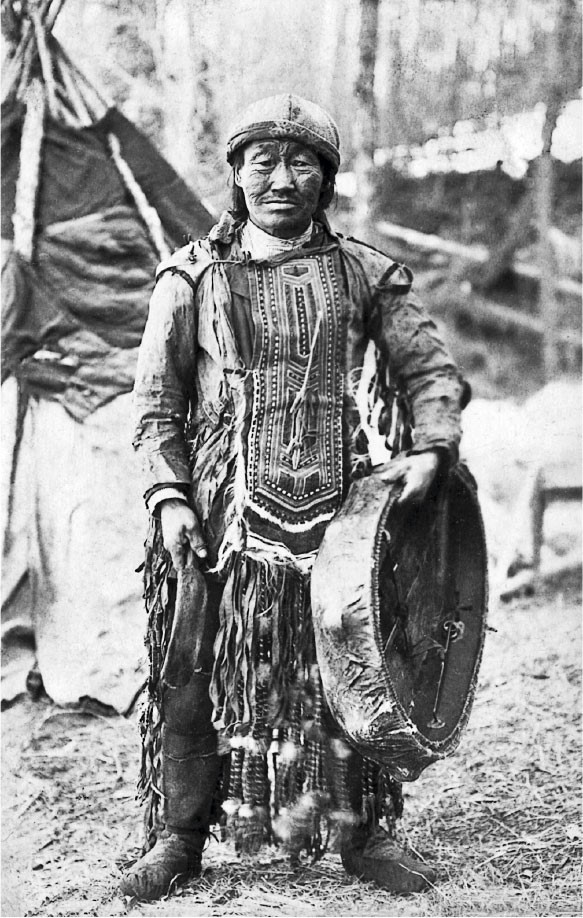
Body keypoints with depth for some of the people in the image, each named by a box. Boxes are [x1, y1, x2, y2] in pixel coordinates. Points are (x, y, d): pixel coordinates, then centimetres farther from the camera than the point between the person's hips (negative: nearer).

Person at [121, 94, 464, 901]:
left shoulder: (363, 273, 8)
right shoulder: (193, 275, 6)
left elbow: (433, 370, 10)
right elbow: (157, 400, 4)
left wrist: (431, 448, -8)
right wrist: (169, 493, -8)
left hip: (335, 503, 1)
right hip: (221, 508, -1)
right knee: (192, 670, 1)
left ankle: (364, 833, 19)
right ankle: (179, 835, 15)